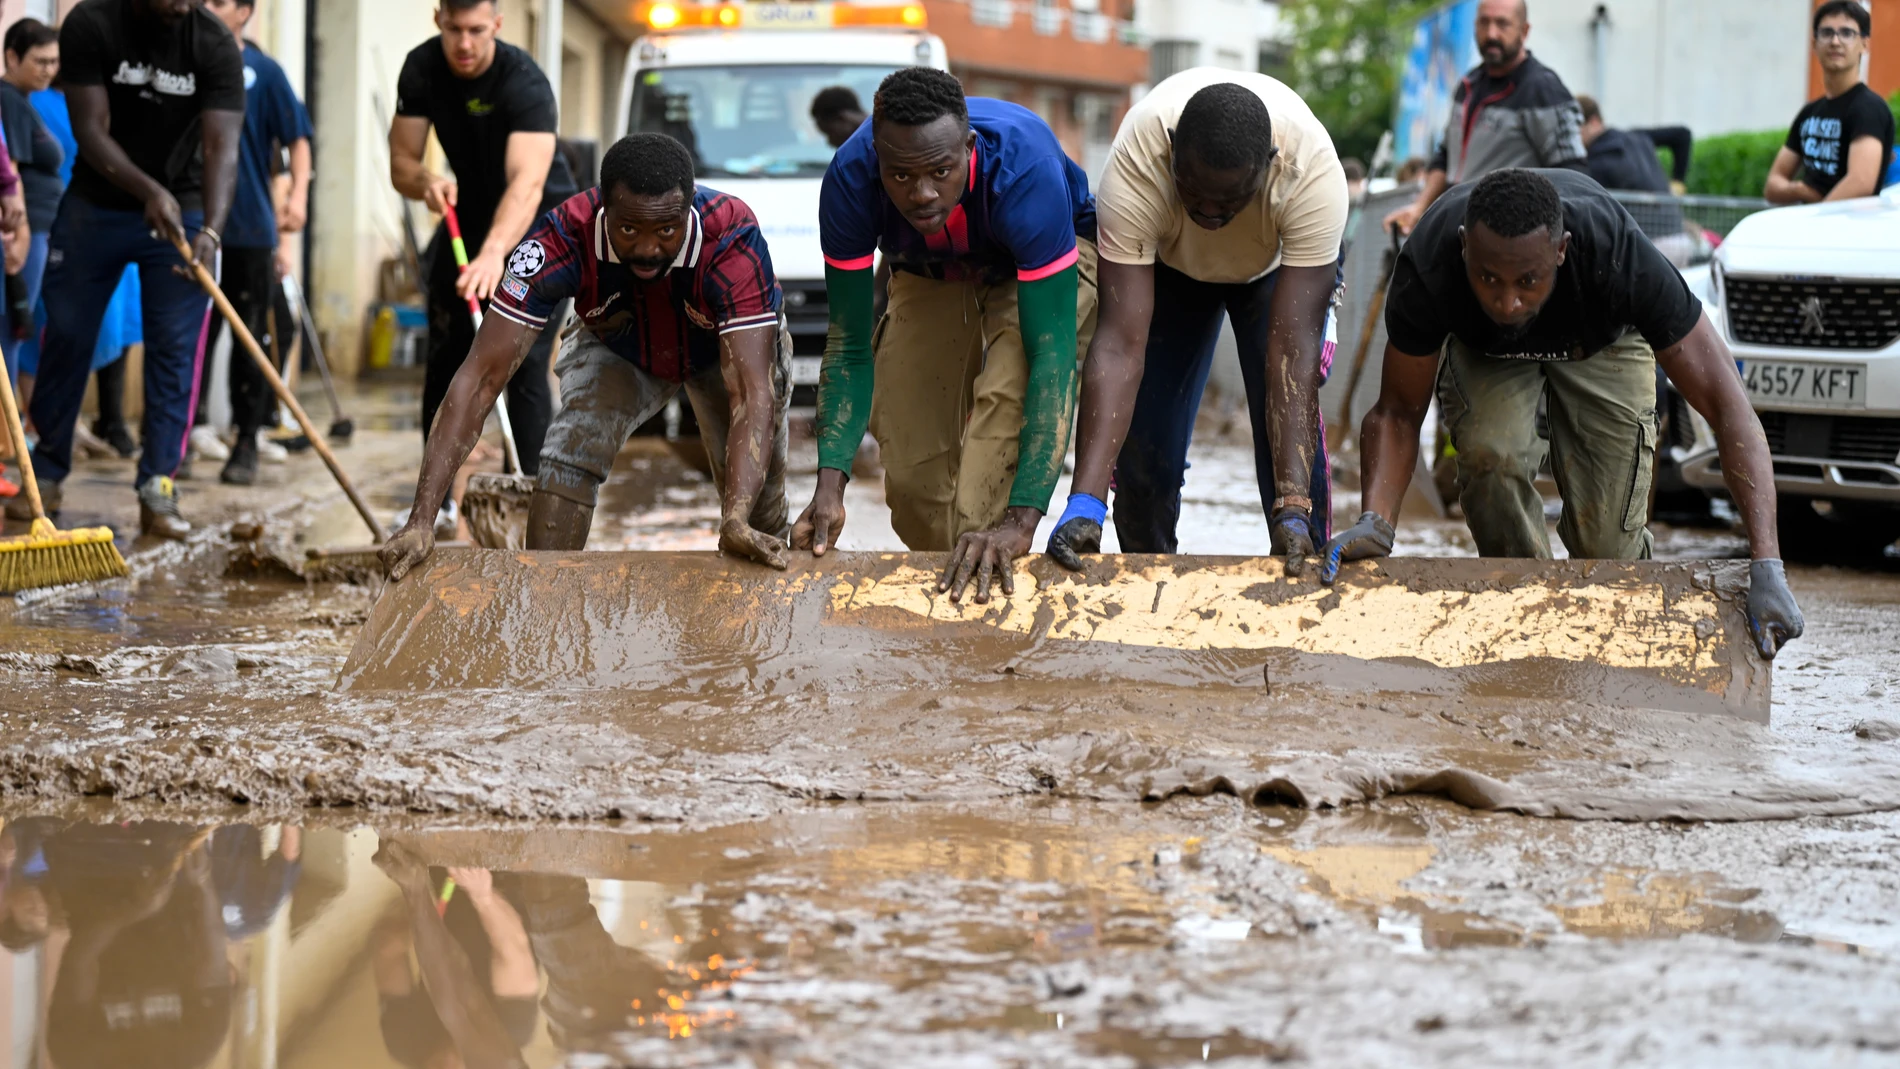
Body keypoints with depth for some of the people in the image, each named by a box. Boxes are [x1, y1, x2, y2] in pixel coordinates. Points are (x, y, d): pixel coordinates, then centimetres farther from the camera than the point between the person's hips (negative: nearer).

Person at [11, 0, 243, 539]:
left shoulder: (216, 45, -16)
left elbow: (221, 146, -23)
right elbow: (91, 129, -20)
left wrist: (210, 230, -38)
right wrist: (148, 191, -36)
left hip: (180, 211, 0)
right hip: (95, 205, 0)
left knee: (175, 347, -5)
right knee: (66, 335, 6)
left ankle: (157, 490, -2)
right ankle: (47, 475, 20)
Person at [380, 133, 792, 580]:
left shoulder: (732, 239, -43)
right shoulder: (563, 240, -38)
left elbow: (751, 393, -48)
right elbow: (483, 375, -40)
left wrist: (737, 522, -64)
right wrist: (421, 517, -49)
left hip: (726, 346, -1)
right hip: (620, 350, 1)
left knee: (758, 507, -9)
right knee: (569, 454, -23)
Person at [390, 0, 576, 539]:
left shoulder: (524, 83, -31)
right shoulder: (421, 70, -12)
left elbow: (527, 182, -44)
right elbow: (400, 164, -8)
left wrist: (494, 253, -60)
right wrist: (425, 182, -33)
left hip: (537, 226, -6)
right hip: (466, 220, 6)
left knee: (524, 364, -16)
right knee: (444, 361, 6)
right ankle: (437, 502, 16)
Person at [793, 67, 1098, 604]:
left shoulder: (1024, 170, -43)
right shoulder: (849, 180, -34)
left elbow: (1051, 355, -44)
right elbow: (849, 345, -25)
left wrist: (1020, 522, -53)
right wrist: (829, 488, -39)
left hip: (1046, 259, -3)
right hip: (928, 272, 3)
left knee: (1008, 400, -32)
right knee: (914, 472, -4)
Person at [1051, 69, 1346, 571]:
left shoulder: (1314, 169, -41)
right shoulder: (1136, 162, -40)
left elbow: (1292, 348, -42)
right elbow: (1120, 343, -42)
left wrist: (1294, 511, -49)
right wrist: (1085, 502, -50)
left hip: (1281, 260, 0)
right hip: (1168, 260, 1)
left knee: (1290, 431, -16)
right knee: (1143, 442, -6)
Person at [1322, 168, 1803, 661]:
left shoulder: (1621, 258, -43)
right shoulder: (1427, 268, -39)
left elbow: (1726, 404, -40)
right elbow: (1398, 412, -23)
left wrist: (1767, 569, -49)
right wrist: (1375, 521, -43)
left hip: (1600, 339, -1)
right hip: (1485, 347, 1)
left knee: (1607, 546, -14)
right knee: (1490, 455, -30)